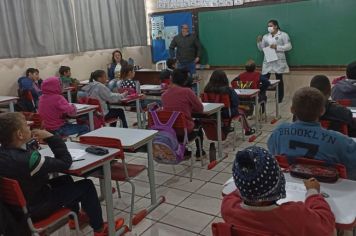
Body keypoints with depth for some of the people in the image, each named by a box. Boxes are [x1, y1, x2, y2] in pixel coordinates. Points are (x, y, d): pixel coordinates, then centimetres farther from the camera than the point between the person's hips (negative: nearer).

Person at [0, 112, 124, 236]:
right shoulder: (28, 159, -37)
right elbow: (65, 162, -26)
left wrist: (30, 141, -4)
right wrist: (51, 137, -22)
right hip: (35, 209, -8)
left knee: (65, 179, 26)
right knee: (86, 186, 0)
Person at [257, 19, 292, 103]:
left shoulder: (283, 35, 2)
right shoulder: (265, 36, 13)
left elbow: (289, 46, -6)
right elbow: (261, 48, 13)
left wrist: (277, 47, -14)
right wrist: (259, 42, -6)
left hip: (278, 61, -3)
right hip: (267, 62, 3)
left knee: (279, 80, 4)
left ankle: (280, 98, 13)